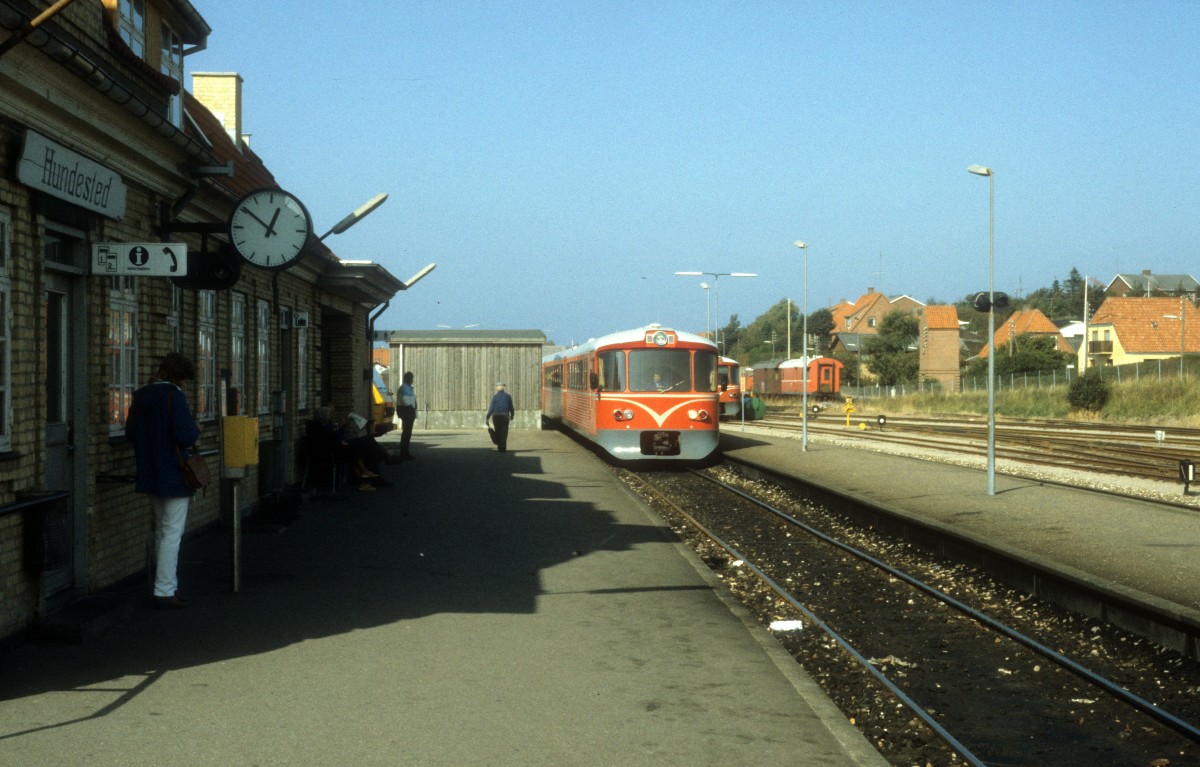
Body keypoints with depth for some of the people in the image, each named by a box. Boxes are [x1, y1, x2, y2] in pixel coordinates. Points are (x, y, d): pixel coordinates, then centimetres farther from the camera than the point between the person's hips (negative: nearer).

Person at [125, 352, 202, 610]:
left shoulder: (140, 397, 7)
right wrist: (196, 429, -3)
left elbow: (130, 432, 13)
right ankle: (165, 591, -5)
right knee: (172, 533, -3)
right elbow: (186, 435, -23)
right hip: (173, 474, -8)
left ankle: (169, 586, 24)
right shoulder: (174, 396, -16)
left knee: (162, 531, 18)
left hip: (150, 476, 8)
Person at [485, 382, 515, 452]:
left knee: (498, 431, 13)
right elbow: (511, 407, 8)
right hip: (505, 416, 1)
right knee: (504, 432, 1)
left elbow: (491, 408, -8)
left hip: (496, 416, -1)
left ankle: (499, 446, 17)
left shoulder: (495, 396, -6)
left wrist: (487, 417, -3)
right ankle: (503, 447, -7)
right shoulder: (508, 396, 2)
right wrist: (512, 415, 25)